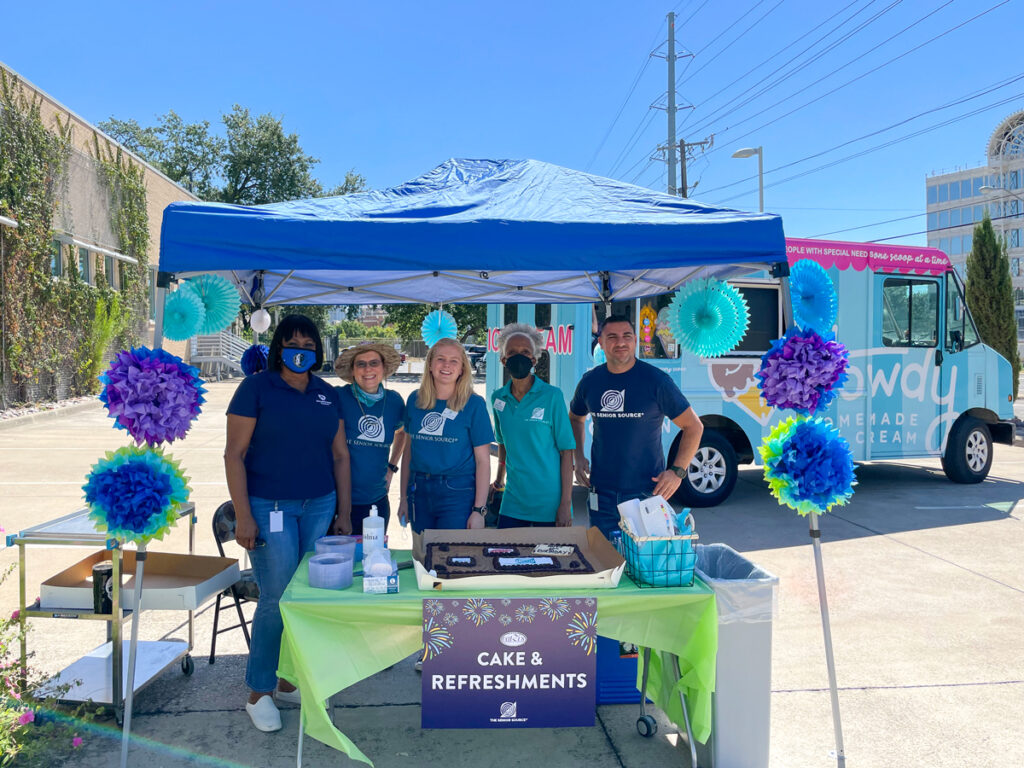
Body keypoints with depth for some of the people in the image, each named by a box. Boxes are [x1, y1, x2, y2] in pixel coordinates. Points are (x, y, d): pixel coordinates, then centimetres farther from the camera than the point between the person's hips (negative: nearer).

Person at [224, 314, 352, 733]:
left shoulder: (328, 395, 10)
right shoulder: (256, 388, -4)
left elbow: (340, 456, 14)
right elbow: (234, 454, -7)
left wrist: (344, 513, 11)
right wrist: (243, 516, -12)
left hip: (319, 507, 5)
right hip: (270, 508, -5)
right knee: (277, 597, -4)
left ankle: (291, 679, 24)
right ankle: (259, 692, 14)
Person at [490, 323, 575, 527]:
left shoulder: (551, 396, -7)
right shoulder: (498, 398, 5)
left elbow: (566, 452, -8)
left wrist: (566, 504, -11)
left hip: (549, 502, -3)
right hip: (513, 501, 4)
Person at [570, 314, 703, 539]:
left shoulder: (655, 380, -7)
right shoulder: (590, 381, 4)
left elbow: (693, 427, -1)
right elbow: (575, 418, 23)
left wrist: (677, 471, -11)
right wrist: (579, 458, 9)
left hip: (646, 492, -3)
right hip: (602, 493, 3)